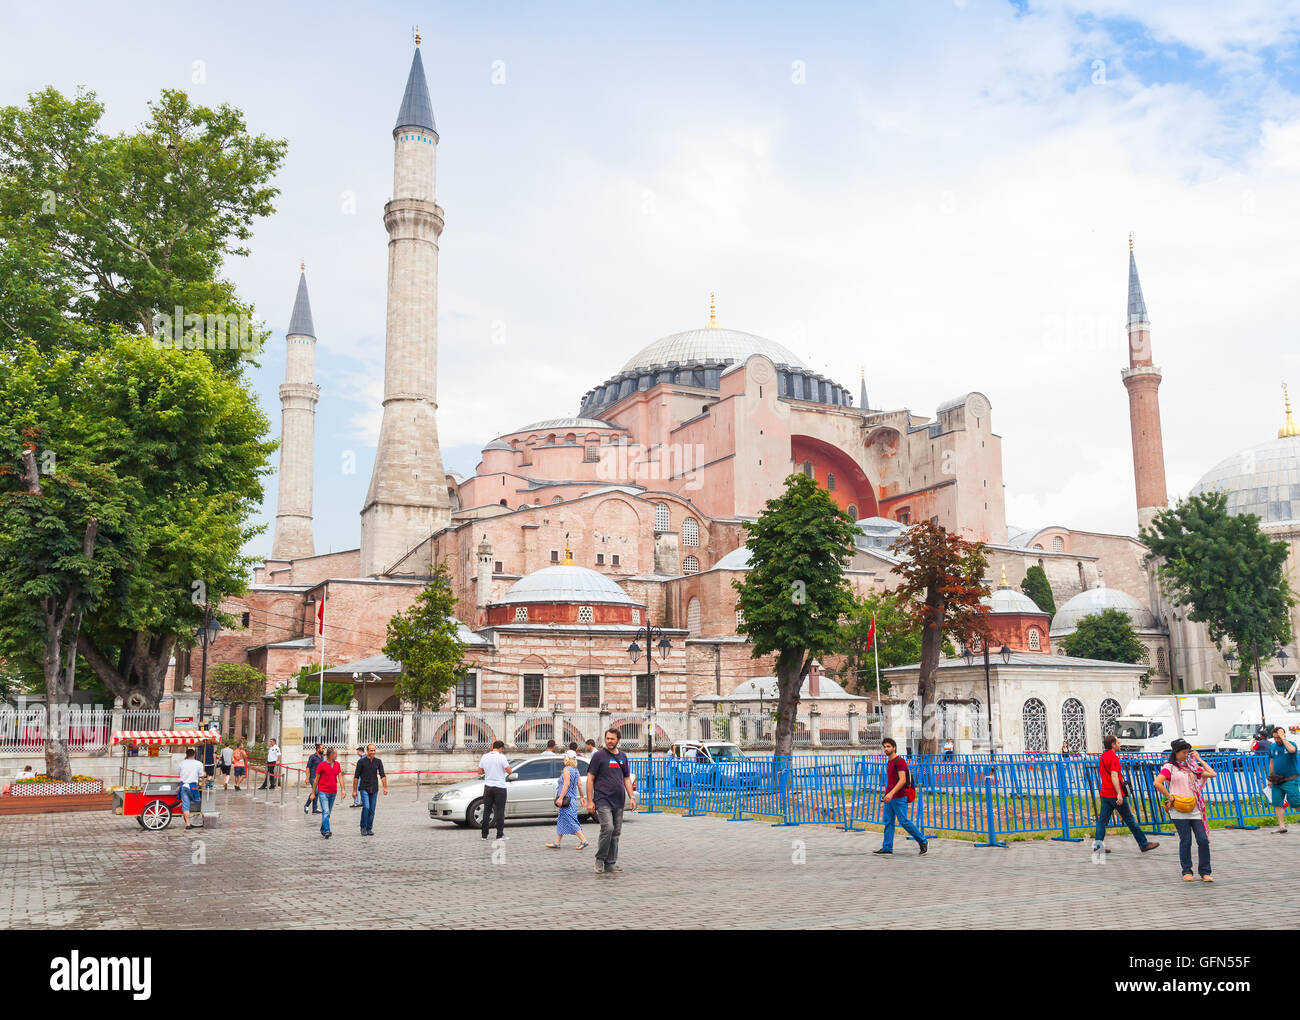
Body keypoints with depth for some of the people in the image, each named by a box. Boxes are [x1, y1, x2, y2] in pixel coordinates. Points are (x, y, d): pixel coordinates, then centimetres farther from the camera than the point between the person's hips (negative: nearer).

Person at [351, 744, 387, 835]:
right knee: (366, 807, -16)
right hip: (364, 789, -3)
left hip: (374, 789, 3)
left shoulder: (378, 761, 4)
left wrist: (385, 787, -10)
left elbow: (382, 775, 1)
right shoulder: (361, 762, -3)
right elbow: (356, 777, 1)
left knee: (372, 810, 5)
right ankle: (363, 827, -1)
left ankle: (369, 828, 16)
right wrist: (354, 790, -1)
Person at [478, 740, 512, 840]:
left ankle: (484, 835, 10)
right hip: (500, 787, -4)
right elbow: (509, 771, -10)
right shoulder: (501, 757, -11)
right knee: (500, 811, 2)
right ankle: (500, 835, 2)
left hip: (487, 787, 4)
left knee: (486, 811, 9)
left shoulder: (484, 757, 3)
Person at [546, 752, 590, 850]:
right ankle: (557, 843, 18)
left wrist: (560, 798, -22)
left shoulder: (566, 770, -13)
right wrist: (581, 797, 18)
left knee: (571, 821, -7)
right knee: (561, 821, 14)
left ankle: (584, 841, -10)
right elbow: (579, 784, 12)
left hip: (567, 799, -9)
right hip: (573, 799, 9)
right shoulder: (576, 770, 11)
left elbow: (566, 784, -20)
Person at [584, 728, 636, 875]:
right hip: (602, 799, -6)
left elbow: (627, 778, 20)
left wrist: (631, 797, 9)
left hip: (618, 801, 6)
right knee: (607, 828, -18)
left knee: (616, 832, 6)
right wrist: (590, 801, -9)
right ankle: (600, 860, -2)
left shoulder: (622, 756, 14)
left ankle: (610, 863, 13)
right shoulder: (599, 755, -3)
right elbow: (590, 778, -4)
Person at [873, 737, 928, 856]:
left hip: (899, 798, -9)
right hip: (889, 797, 9)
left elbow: (902, 780, -21)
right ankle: (887, 848, 9)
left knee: (904, 822, -4)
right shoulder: (889, 762, 16)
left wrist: (891, 793, -28)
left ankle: (923, 842, 11)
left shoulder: (899, 761, -13)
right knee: (888, 822, 6)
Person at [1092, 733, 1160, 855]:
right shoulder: (1113, 757, -13)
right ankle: (1144, 844, 11)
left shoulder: (1102, 757, 14)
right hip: (1115, 794, -8)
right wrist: (1119, 794, -26)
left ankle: (1097, 844, -3)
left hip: (1105, 794, 8)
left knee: (1102, 819, 4)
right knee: (1130, 820, 2)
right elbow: (1114, 776, -22)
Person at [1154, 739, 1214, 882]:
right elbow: (1157, 783, -14)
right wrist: (1170, 797, -11)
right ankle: (1187, 872, 11)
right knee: (1185, 841, -1)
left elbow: (1212, 774, 10)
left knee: (1203, 840, -2)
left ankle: (1205, 872, 8)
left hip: (1195, 809, 4)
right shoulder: (1169, 767, -1)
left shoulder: (1191, 767, 17)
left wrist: (1199, 759, 12)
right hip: (1179, 811, -4)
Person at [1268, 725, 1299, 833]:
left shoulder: (1290, 744, -6)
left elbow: (1291, 750, -32)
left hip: (1290, 781, -5)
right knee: (1277, 804, 2)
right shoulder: (1273, 747, 9)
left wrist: (1282, 737, -22)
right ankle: (1282, 827, 7)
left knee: (1296, 804, -4)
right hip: (1277, 781, 5)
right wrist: (1270, 779, 17)